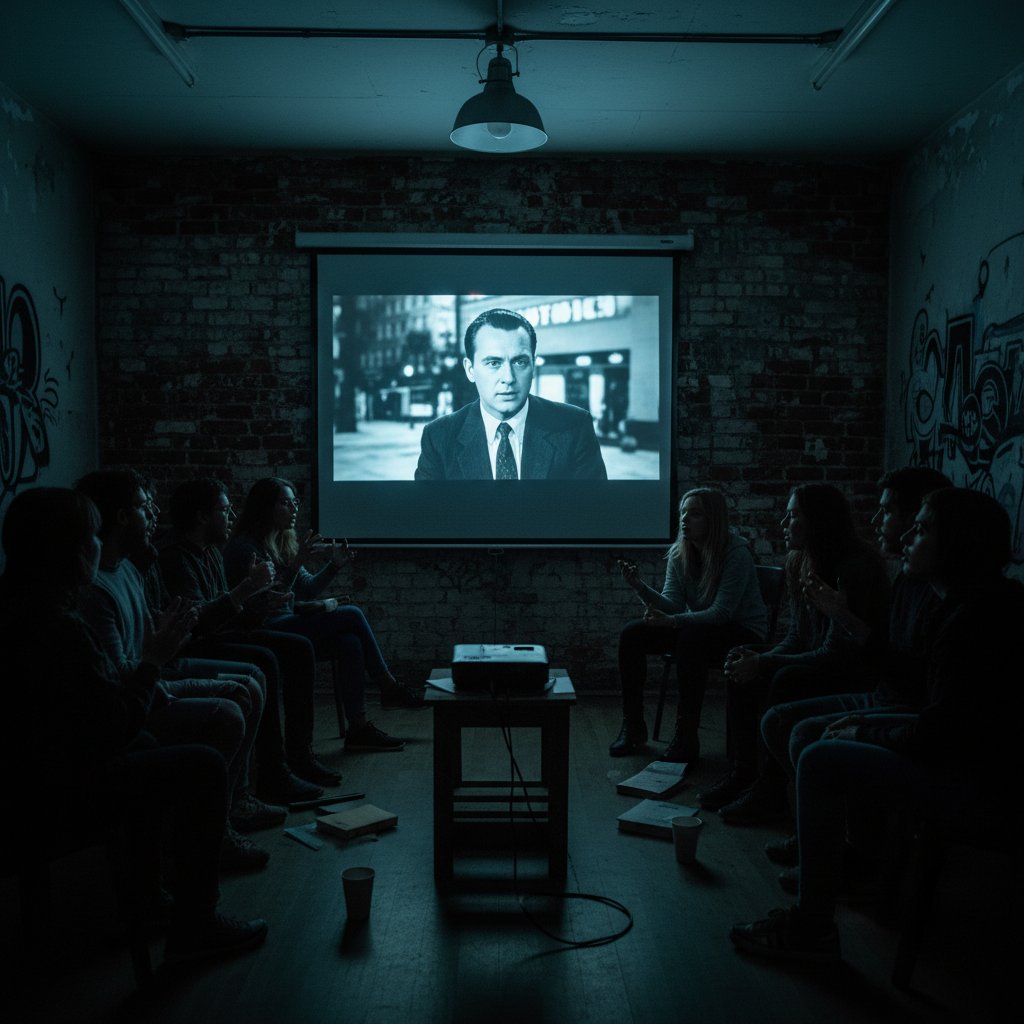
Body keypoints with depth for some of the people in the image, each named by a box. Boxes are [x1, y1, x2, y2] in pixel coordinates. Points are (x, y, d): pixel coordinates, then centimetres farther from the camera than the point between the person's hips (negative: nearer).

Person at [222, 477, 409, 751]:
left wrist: (334, 565, 4)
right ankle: (389, 687, -6)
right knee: (351, 615, -18)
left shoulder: (283, 542, 15)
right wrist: (295, 564, -24)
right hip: (266, 632, -9)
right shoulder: (245, 547, -12)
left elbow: (307, 589, 18)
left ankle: (358, 728, -11)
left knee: (350, 642, -17)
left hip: (289, 624, 9)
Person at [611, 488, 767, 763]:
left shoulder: (736, 553, -21)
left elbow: (721, 612, -27)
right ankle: (633, 726, -2)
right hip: (699, 627, 7)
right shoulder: (678, 554, 0)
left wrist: (672, 621, -37)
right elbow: (672, 604, -6)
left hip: (742, 632, -7)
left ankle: (686, 738, -28)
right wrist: (640, 587, -24)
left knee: (691, 638, -37)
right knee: (631, 634, -11)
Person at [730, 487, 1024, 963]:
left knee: (821, 761, -17)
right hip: (967, 750, 10)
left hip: (978, 780, -10)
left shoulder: (976, 616, -24)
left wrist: (864, 734, -6)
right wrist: (867, 725, 4)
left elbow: (933, 735, -22)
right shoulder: (968, 602, 7)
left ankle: (812, 928, -6)